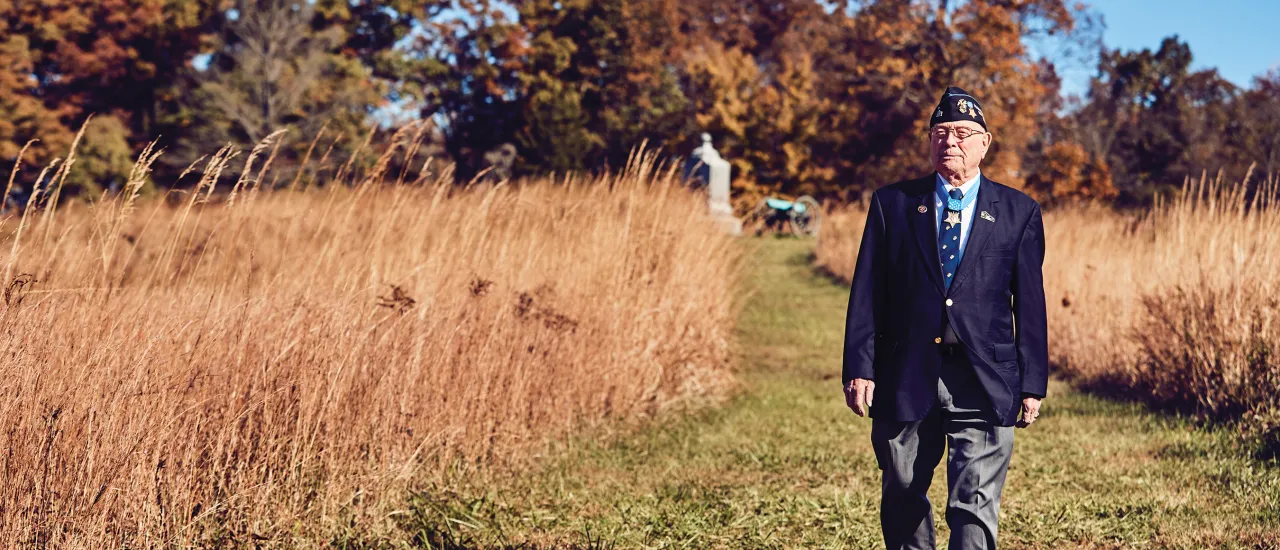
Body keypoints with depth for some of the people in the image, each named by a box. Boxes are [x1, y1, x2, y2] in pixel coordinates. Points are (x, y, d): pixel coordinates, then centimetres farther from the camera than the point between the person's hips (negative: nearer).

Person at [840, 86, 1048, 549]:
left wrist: (1033, 384, 3)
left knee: (975, 507, -7)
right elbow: (867, 293, 4)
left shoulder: (1019, 212, 7)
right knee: (902, 501, 11)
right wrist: (859, 368, -3)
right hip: (905, 378, 2)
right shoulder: (892, 203, 7)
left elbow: (1030, 304, 6)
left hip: (984, 383, -1)